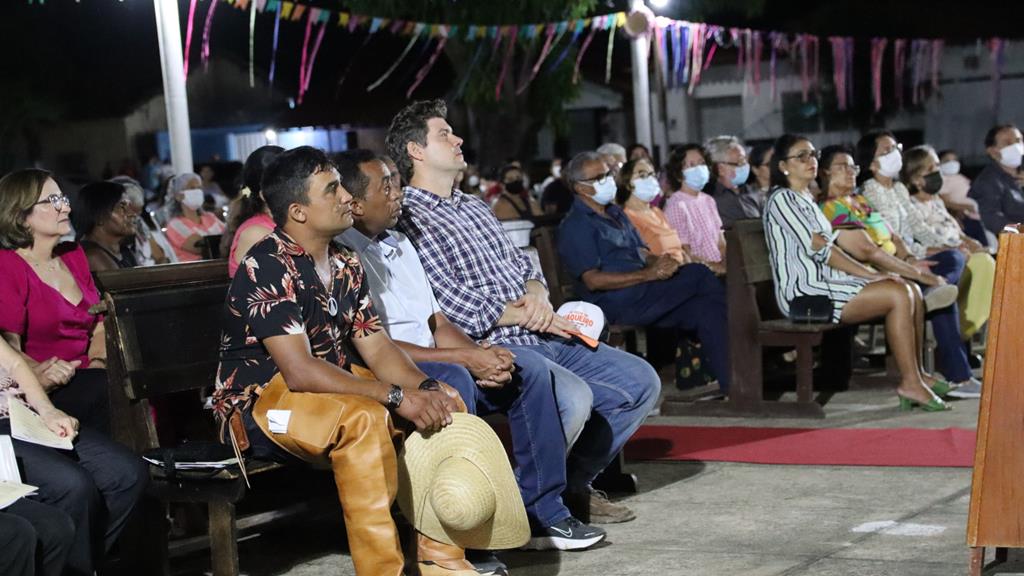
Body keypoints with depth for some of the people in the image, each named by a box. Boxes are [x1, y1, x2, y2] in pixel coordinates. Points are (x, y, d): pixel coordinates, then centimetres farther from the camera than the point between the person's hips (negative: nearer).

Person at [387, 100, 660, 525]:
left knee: (641, 381, 4)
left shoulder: (475, 208, 23)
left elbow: (523, 264, 23)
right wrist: (521, 314, -10)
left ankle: (574, 482, 13)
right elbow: (449, 304, -15)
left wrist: (536, 294, -1)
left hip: (539, 339, 9)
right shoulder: (407, 219, -7)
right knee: (573, 397, -33)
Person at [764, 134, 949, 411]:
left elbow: (827, 247, 16)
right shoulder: (781, 199, -8)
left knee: (913, 291, -2)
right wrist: (871, 275, -13)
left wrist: (872, 273, 2)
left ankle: (916, 373, 2)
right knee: (899, 294, -20)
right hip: (803, 292, -9)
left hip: (826, 281, 9)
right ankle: (910, 383, -18)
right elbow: (819, 248, -15)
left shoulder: (807, 199, 21)